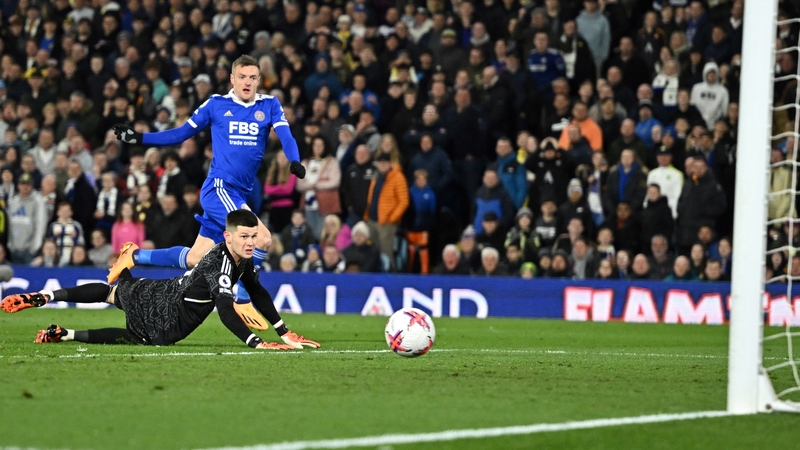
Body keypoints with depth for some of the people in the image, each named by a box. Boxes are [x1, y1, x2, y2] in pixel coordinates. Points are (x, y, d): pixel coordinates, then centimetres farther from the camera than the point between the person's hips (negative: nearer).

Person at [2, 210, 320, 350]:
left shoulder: (244, 259, -6)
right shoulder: (221, 264, -33)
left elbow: (258, 293, 8)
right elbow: (226, 312, -42)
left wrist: (284, 334, 5)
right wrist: (257, 344, -50)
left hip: (159, 292, 10)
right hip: (160, 321, -10)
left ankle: (43, 297, 36)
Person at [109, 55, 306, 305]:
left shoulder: (270, 105, 8)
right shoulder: (216, 104, 3)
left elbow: (285, 136, -5)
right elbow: (181, 134, 12)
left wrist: (295, 161, -26)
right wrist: (139, 138, 7)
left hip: (241, 194, 4)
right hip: (219, 188, -4)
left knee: (196, 259, 10)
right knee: (262, 238, -23)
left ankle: (135, 256, 31)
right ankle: (241, 300, -8)